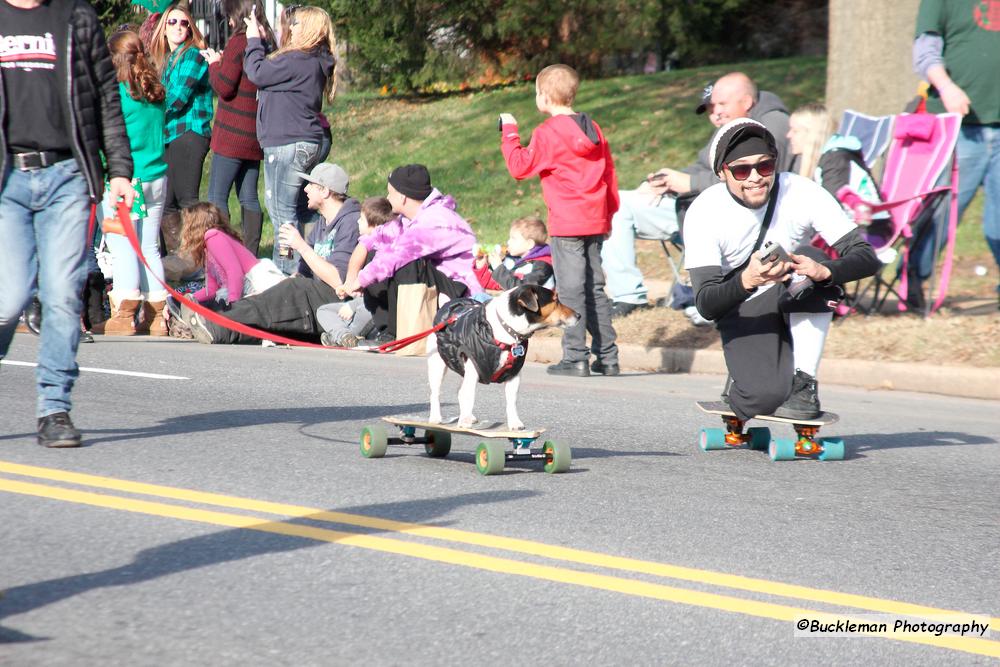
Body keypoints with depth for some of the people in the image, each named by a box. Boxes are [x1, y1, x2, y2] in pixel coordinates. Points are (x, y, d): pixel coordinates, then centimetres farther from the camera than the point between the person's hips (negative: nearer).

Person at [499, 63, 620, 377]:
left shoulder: (547, 133, -10)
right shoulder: (593, 130, 11)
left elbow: (520, 167, -6)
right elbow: (609, 174, 15)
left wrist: (509, 133, 5)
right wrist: (609, 215, 23)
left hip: (567, 224, -7)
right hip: (596, 222, 7)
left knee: (571, 289, -4)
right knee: (596, 288, 12)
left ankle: (576, 357, -6)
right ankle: (607, 356, 11)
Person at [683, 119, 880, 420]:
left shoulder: (803, 193, -18)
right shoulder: (703, 213, -19)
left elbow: (867, 257, -23)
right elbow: (705, 304, -25)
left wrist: (825, 271, -45)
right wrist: (747, 281, -47)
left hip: (801, 307, 2)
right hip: (743, 310, -2)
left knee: (813, 259, -32)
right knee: (764, 397, -29)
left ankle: (805, 384, -22)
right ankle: (742, 380, 11)